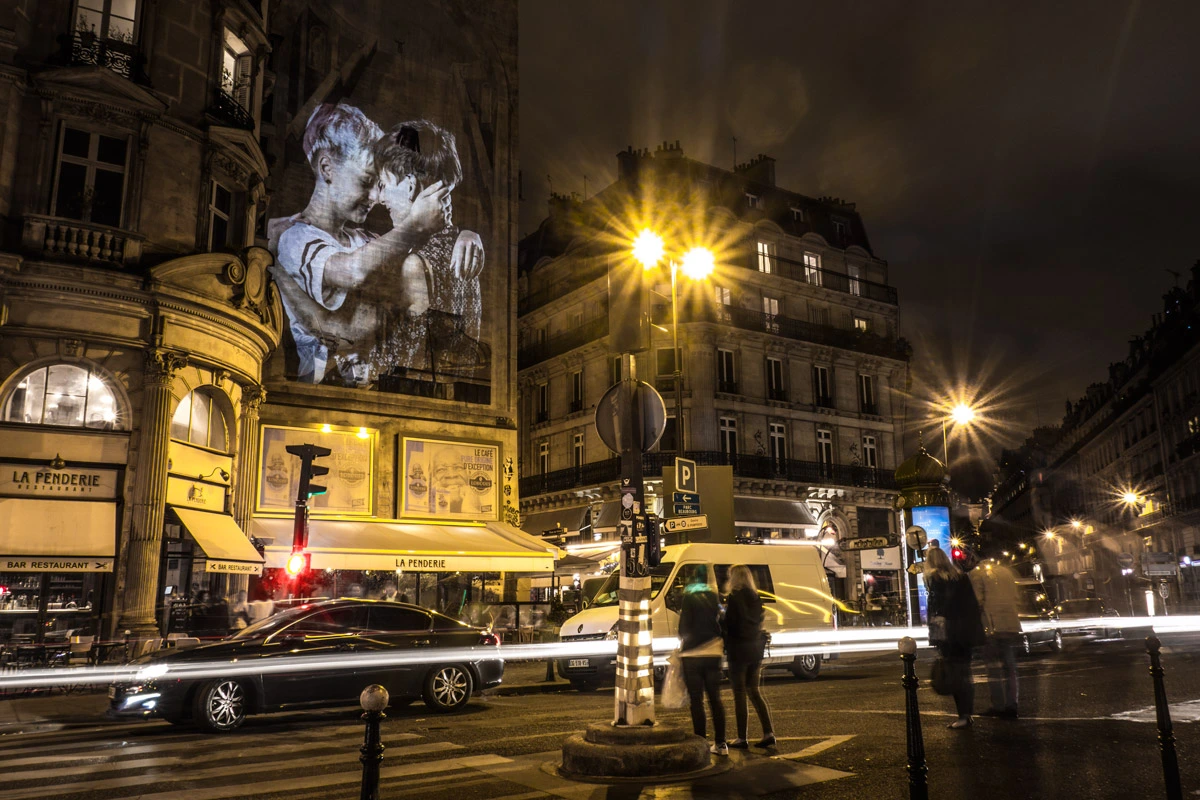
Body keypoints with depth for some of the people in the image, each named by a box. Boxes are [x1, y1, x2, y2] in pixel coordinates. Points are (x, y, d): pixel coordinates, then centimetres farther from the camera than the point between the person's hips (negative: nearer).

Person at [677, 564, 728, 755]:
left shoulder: (688, 598, -8)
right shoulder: (714, 597, 7)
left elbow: (684, 627, -8)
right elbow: (721, 622, 10)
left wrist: (683, 641, 8)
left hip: (692, 655, -4)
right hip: (713, 653, 5)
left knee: (696, 700, 2)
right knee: (715, 699, 11)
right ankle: (720, 743, 12)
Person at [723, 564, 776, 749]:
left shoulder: (733, 597, -13)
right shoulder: (756, 597, 8)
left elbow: (729, 625, -14)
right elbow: (759, 622, 12)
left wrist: (725, 646, -2)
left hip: (739, 650, -7)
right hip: (755, 649, 7)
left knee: (739, 693, 1)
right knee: (754, 691, 15)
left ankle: (742, 738, 5)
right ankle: (768, 733, 8)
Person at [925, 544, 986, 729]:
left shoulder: (933, 578, -5)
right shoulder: (961, 576, 11)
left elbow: (934, 604, -13)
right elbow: (973, 603, 10)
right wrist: (976, 631, 13)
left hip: (948, 632, -6)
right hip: (967, 631, 6)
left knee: (955, 674, -3)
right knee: (965, 672, 14)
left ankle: (963, 715, -6)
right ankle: (968, 712, 17)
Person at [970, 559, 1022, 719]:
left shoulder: (977, 573, -1)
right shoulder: (1007, 571, 18)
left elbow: (977, 601, -9)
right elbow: (1017, 599, 17)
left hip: (992, 626, -5)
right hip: (1012, 626, 5)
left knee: (994, 667, -1)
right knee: (1010, 667, 11)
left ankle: (998, 706, -2)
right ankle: (1011, 705, 11)